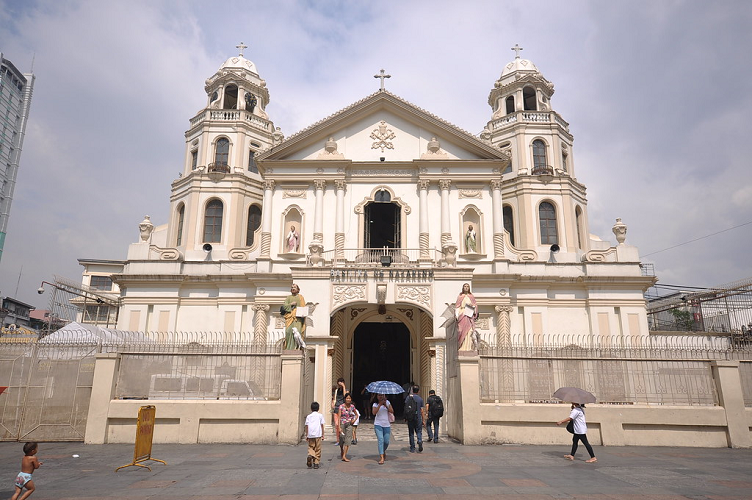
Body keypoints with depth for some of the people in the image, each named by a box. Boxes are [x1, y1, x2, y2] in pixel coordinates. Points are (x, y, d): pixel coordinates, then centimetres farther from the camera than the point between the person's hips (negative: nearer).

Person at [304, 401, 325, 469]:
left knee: (311, 447, 13)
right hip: (318, 434, -1)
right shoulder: (320, 415, 7)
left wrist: (306, 435, 15)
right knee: (317, 449, 6)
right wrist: (322, 435, 10)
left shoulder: (308, 416, 10)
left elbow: (306, 426, 8)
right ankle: (316, 463, 4)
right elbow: (322, 425, 6)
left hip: (310, 435, 1)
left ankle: (310, 455, -16)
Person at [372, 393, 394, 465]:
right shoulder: (375, 404, 3)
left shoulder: (387, 402, 8)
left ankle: (384, 451, 34)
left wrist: (385, 405, -16)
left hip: (387, 424, 2)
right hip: (378, 424, -2)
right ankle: (381, 458, -15)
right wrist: (380, 405, -21)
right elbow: (374, 412, -15)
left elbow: (392, 411, -4)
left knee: (386, 442, 3)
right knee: (380, 440, -16)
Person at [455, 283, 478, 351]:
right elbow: (457, 306, 5)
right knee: (462, 331, -7)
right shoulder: (460, 296, 10)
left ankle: (468, 347, -8)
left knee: (469, 330, -8)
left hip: (469, 314, 1)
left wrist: (472, 305, -11)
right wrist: (456, 315, -6)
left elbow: (475, 305, 12)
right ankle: (462, 347, -6)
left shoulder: (472, 296, 14)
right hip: (462, 314, -1)